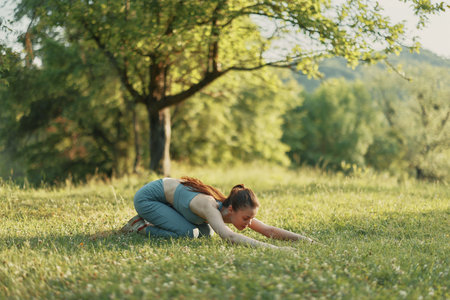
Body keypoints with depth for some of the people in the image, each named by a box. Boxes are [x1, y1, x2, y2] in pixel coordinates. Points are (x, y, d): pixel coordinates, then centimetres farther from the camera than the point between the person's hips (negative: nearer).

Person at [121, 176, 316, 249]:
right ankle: (140, 225, 0)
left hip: (168, 193, 8)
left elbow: (269, 230, -16)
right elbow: (228, 236, -56)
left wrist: (302, 238, -28)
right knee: (188, 234, -22)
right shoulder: (211, 209, -38)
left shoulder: (236, 210, -16)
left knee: (206, 232, 5)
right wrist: (269, 248, -62)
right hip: (147, 197, -8)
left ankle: (151, 220, 20)